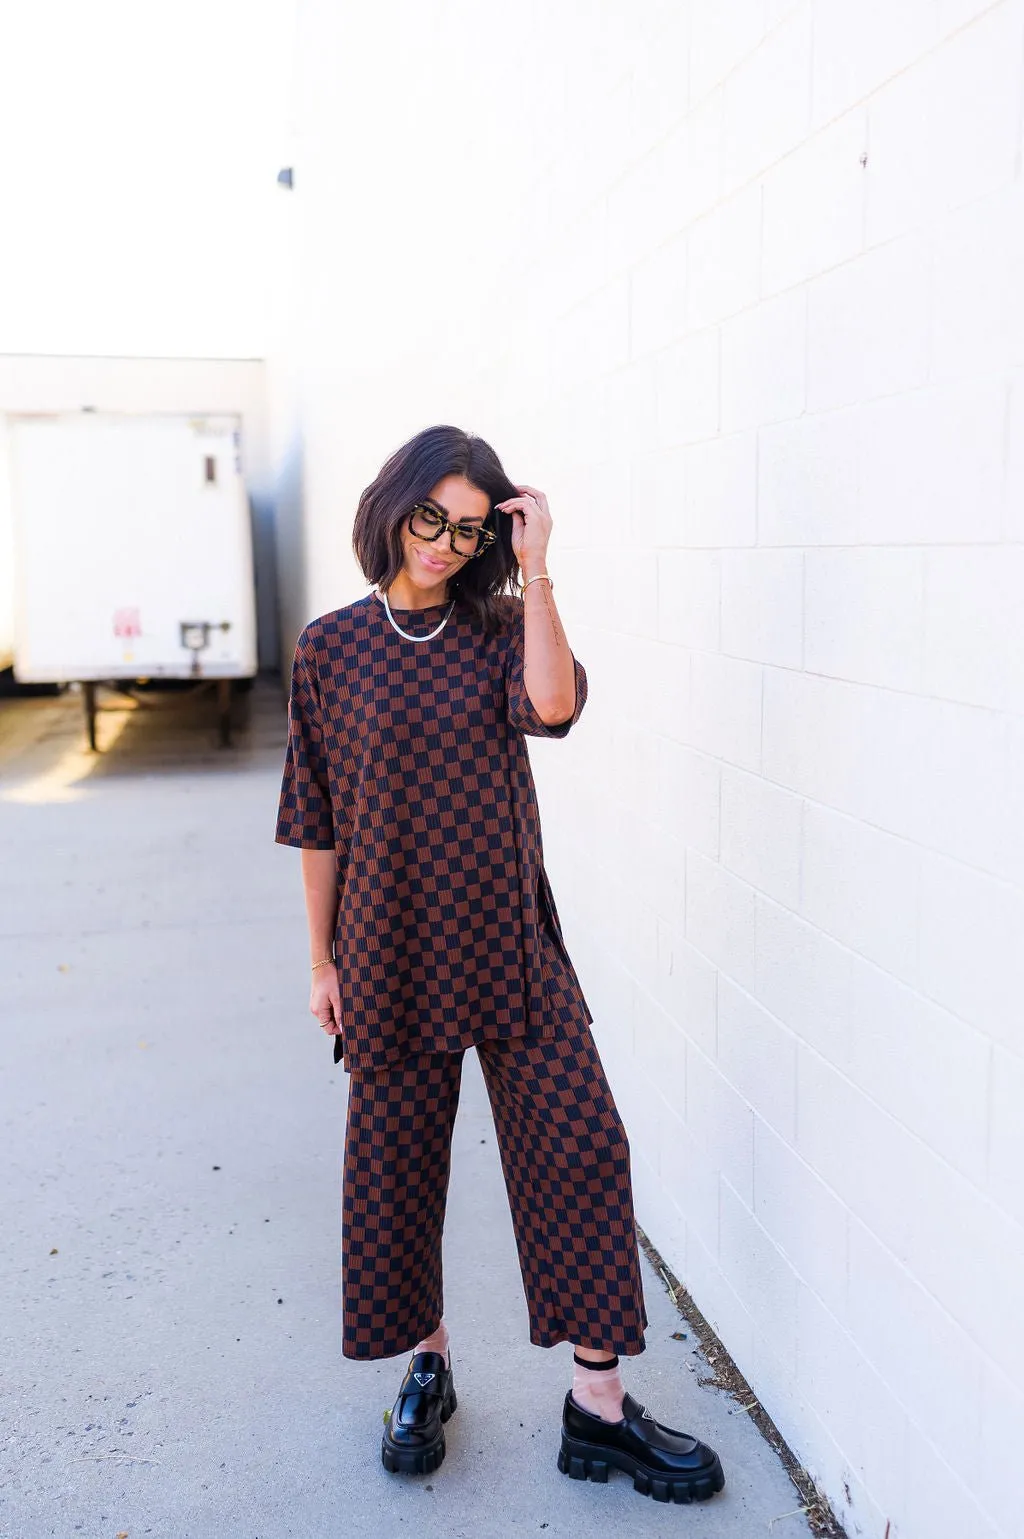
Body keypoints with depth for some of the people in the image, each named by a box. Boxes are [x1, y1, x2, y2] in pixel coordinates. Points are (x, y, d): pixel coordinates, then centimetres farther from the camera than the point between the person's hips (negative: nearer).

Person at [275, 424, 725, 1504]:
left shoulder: (497, 630, 3)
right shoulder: (332, 649, 1)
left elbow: (552, 706, -20)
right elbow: (319, 822, 4)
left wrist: (534, 568, -18)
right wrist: (321, 961, 5)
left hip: (510, 945, 1)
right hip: (392, 948, 0)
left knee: (578, 1148, -2)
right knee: (396, 1164, 10)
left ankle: (598, 1405, 12)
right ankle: (428, 1366, 34)